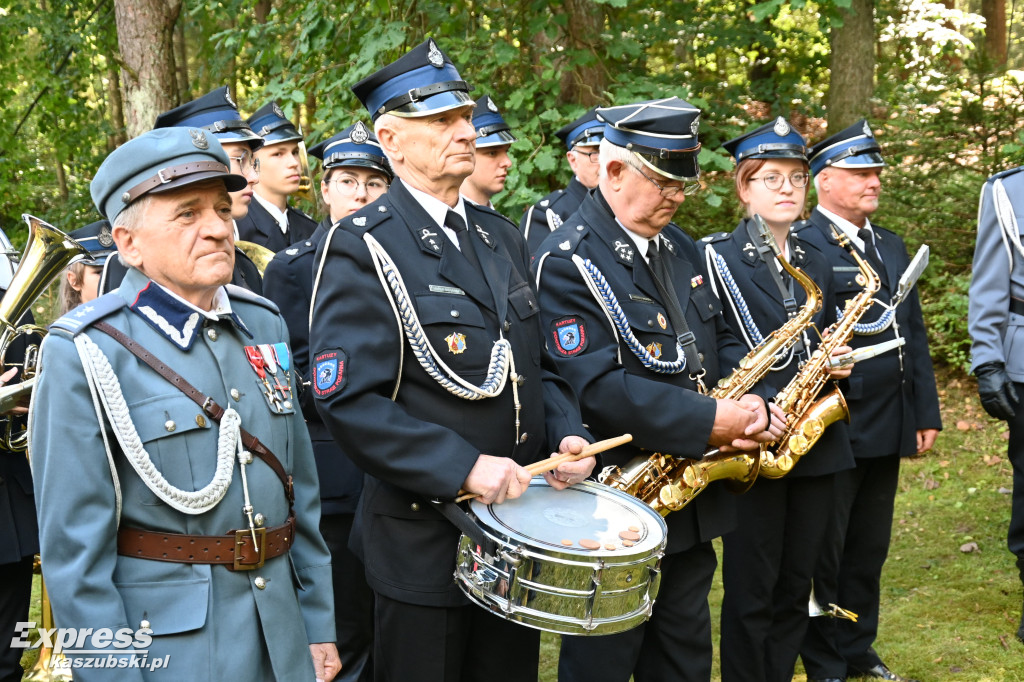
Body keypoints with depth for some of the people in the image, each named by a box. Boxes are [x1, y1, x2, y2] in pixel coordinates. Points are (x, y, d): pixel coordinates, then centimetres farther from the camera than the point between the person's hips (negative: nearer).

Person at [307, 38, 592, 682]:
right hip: (426, 541, -6)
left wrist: (567, 435, -3)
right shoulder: (362, 247, -13)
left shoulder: (502, 236, 10)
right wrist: (464, 467, -26)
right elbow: (348, 400, -20)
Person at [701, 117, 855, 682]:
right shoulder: (718, 256, -5)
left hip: (816, 443, 6)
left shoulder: (817, 265, 14)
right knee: (751, 590, 1)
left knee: (796, 586, 12)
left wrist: (838, 364, 0)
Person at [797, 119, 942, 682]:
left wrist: (926, 412, 13)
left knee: (870, 549, 16)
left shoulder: (892, 245, 15)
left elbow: (914, 333, 16)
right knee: (823, 553, 6)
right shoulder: (800, 245, -10)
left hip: (888, 428, 7)